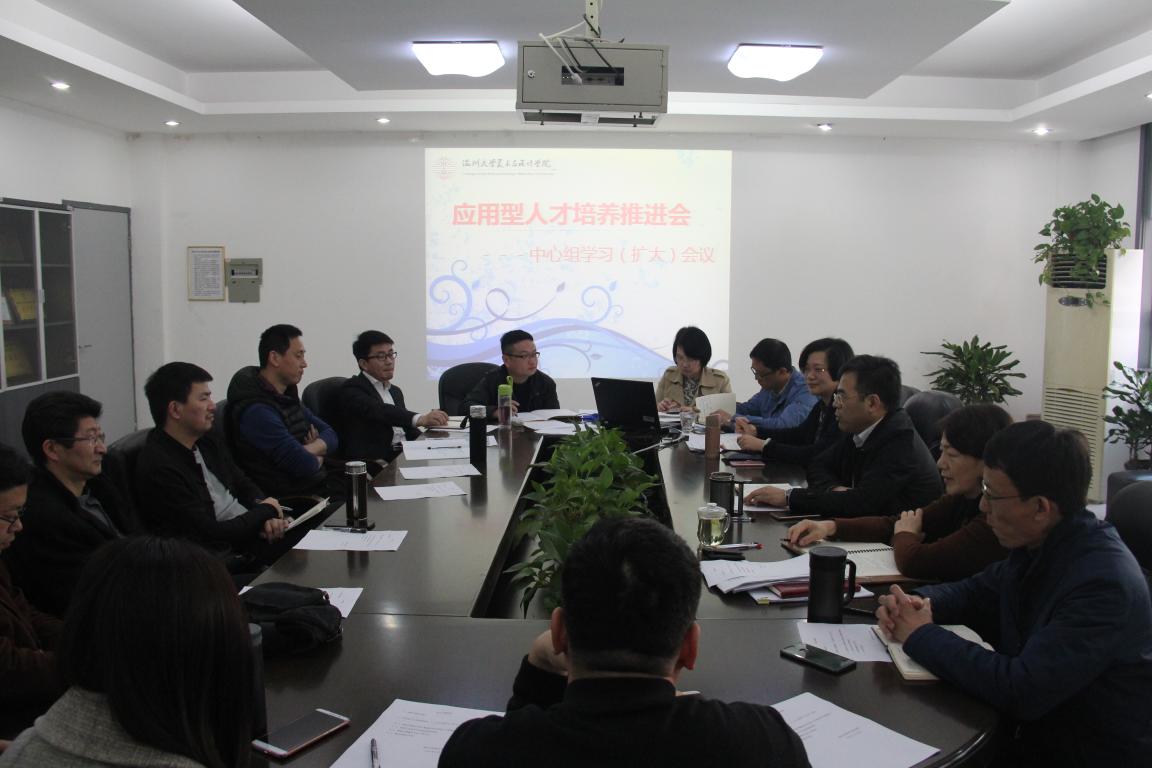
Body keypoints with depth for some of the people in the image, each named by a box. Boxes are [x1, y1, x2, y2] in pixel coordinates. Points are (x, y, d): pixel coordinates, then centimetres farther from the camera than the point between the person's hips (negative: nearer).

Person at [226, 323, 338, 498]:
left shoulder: (287, 395, 11)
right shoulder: (256, 410, -19)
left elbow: (330, 435, 8)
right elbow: (303, 465, -24)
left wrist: (309, 450, -12)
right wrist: (318, 458, -1)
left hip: (319, 486, 8)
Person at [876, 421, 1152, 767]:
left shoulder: (1102, 581, -27)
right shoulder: (1038, 543, -2)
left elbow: (1021, 691, -30)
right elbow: (976, 591, 15)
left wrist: (922, 637, -19)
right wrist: (922, 602, -7)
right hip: (1032, 730, 7)